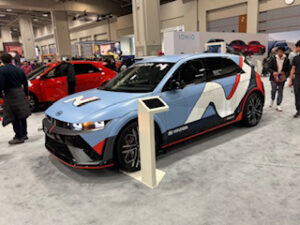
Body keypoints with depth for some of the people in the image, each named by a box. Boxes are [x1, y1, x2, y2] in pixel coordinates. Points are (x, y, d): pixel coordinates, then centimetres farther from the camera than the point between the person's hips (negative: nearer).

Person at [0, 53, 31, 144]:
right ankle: (24, 134, 23)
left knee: (14, 118, -1)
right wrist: (26, 94, 24)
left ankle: (19, 137, 3)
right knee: (22, 116, 14)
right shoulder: (19, 69, 10)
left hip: (10, 95, -7)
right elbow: (25, 83, 15)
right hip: (21, 94, 7)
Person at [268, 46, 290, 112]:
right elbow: (270, 68, 2)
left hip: (282, 78, 1)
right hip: (274, 78, -1)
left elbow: (288, 69, 6)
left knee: (280, 91, 3)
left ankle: (278, 106, 10)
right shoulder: (273, 59, -1)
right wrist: (273, 72, -16)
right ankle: (272, 100, 25)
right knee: (274, 90, -9)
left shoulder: (286, 60, 1)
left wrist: (285, 74, -12)